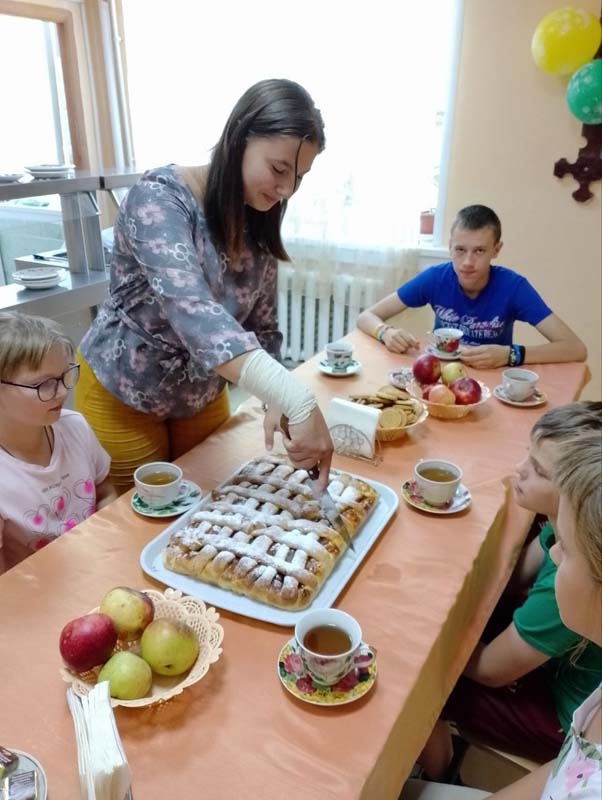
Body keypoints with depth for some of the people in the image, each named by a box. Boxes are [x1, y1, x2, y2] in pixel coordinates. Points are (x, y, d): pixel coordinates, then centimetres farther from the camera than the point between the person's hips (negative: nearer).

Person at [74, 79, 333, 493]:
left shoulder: (259, 221, -6)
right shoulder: (160, 198, -26)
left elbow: (262, 327, -1)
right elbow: (191, 310, -43)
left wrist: (277, 402, -19)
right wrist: (300, 402, -53)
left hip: (203, 397, 5)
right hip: (122, 396, -5)